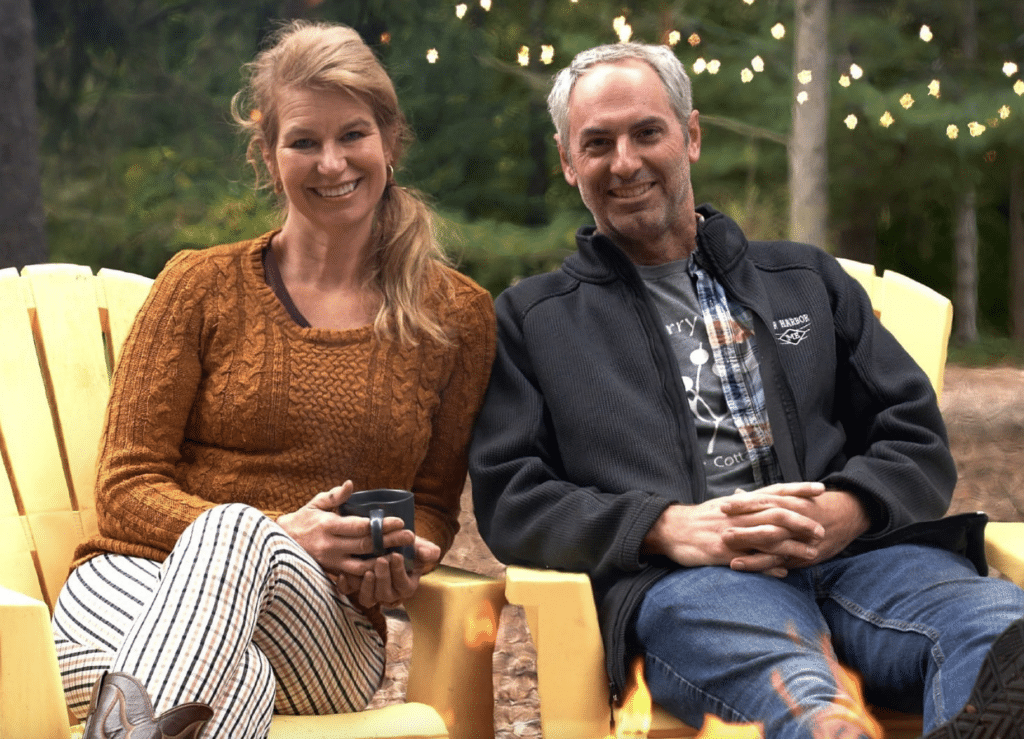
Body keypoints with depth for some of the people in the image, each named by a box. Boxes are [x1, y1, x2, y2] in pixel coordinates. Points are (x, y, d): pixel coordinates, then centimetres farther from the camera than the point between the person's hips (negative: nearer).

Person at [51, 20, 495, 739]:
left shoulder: (458, 314, 12)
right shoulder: (201, 284, 7)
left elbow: (434, 501, 21)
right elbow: (127, 487, 3)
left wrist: (402, 564, -5)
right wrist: (282, 534, -15)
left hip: (324, 629, 2)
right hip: (135, 585, -1)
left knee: (234, 530, -41)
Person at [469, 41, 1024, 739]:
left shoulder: (806, 279, 28)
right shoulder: (531, 318, 21)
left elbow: (918, 439, 21)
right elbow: (509, 498, 9)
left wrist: (845, 512, -4)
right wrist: (667, 528, -9)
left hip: (851, 552, 3)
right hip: (673, 579, -3)